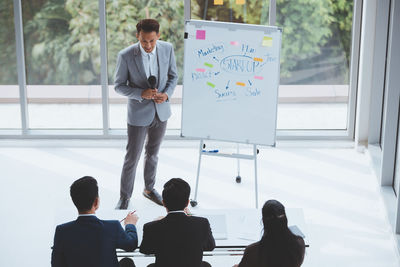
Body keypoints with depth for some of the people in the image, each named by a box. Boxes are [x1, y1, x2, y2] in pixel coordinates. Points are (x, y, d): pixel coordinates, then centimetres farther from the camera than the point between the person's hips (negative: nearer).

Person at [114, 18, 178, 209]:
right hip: (138, 114, -4)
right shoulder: (125, 56, -20)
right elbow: (119, 86, -11)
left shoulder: (167, 49, -10)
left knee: (153, 153, 21)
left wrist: (167, 94, -14)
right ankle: (124, 197, 20)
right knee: (132, 157, 4)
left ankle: (149, 188, 40)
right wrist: (141, 93, -26)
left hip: (161, 111, 4)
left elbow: (173, 76, 4)